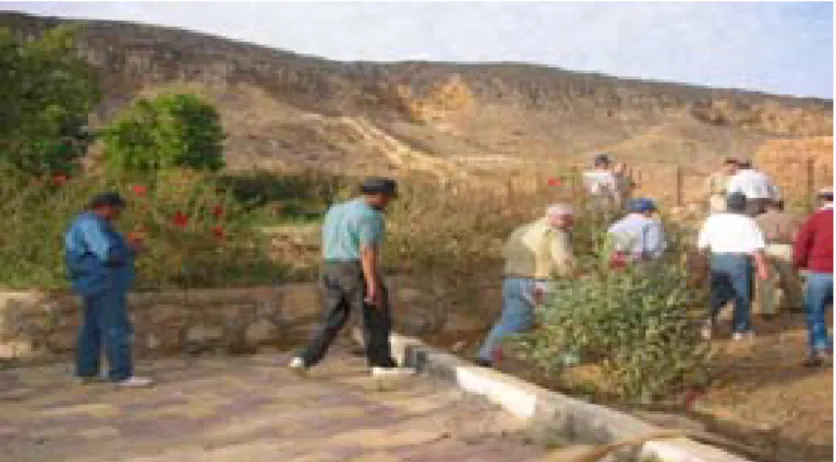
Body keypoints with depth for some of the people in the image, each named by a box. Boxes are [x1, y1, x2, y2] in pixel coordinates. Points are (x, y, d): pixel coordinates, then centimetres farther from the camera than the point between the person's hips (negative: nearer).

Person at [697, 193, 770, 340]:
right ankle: (740, 330, 14)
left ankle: (711, 319, -2)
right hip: (740, 260, -3)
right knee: (742, 296, 10)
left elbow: (702, 246, 6)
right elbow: (757, 249, -9)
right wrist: (762, 267, -6)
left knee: (718, 294, 18)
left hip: (717, 260, 3)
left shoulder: (713, 219, 7)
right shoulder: (748, 222, -1)